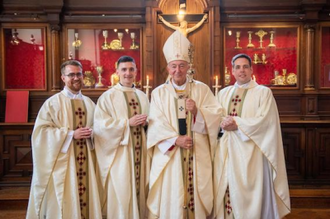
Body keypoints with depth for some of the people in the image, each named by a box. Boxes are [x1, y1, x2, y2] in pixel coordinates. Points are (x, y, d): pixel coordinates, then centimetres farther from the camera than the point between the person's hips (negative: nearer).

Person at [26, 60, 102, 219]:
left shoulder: (89, 103, 11)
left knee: (86, 198, 8)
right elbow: (41, 130, -10)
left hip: (85, 161, 4)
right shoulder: (53, 102, -4)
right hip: (62, 162, -4)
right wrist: (71, 134, -17)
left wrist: (91, 133, -5)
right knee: (62, 204, 2)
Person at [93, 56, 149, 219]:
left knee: (139, 191, 10)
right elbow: (100, 125, -13)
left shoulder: (142, 96, 13)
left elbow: (149, 120, 18)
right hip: (118, 153, -4)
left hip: (139, 152, 5)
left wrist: (145, 123, -5)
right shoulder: (107, 96, -3)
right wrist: (127, 122, -18)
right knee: (120, 194, -2)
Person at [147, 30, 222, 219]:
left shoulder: (202, 89, 5)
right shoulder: (159, 93, 4)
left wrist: (197, 111, -21)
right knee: (171, 197, 4)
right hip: (169, 155, 0)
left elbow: (216, 117, -3)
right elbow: (156, 125, -5)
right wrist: (175, 140, -18)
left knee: (196, 195, 7)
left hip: (197, 155, 1)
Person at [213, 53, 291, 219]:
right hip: (226, 152, 4)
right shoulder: (224, 93, 15)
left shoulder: (263, 92, 2)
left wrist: (237, 124, -16)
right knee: (226, 193, 5)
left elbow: (264, 120, -9)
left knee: (249, 196, 0)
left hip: (251, 152, -3)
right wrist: (223, 124, -13)